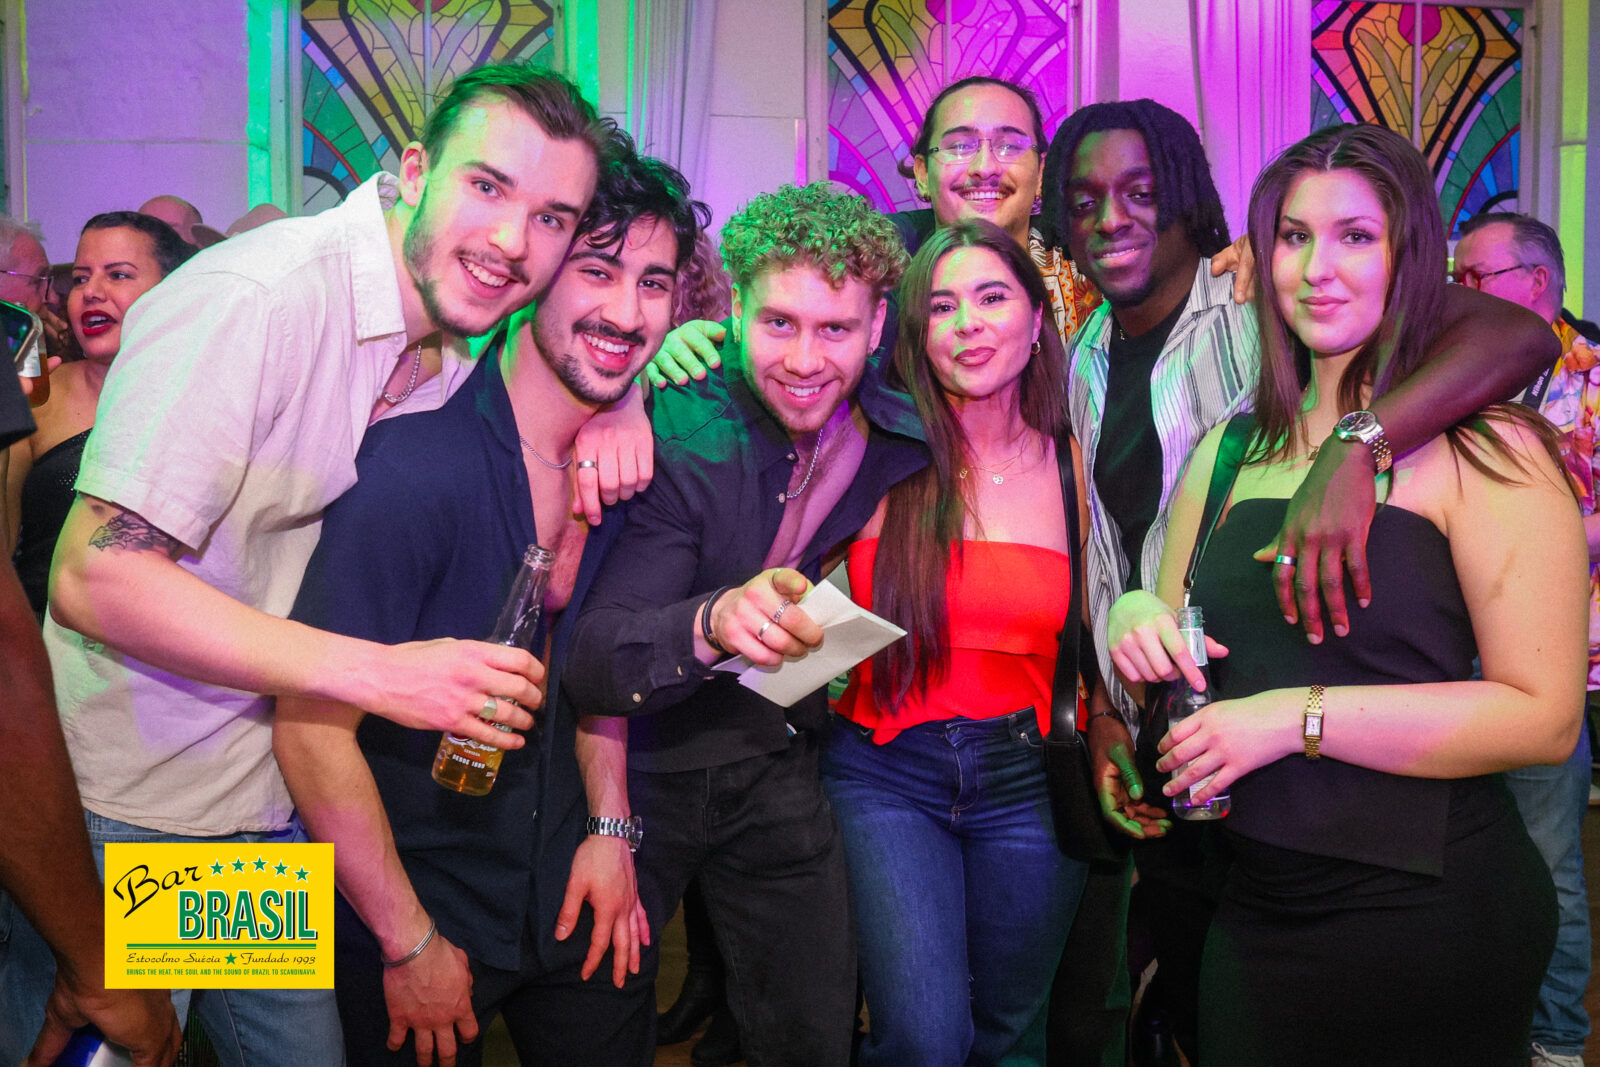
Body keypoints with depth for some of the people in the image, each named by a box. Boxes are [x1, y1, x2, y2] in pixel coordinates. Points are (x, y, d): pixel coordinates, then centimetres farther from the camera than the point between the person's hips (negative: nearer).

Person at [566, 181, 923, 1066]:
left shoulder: (900, 437, -10)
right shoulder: (675, 434, -23)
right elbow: (588, 660, -29)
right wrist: (712, 624, -49)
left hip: (778, 776, 3)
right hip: (642, 766, -3)